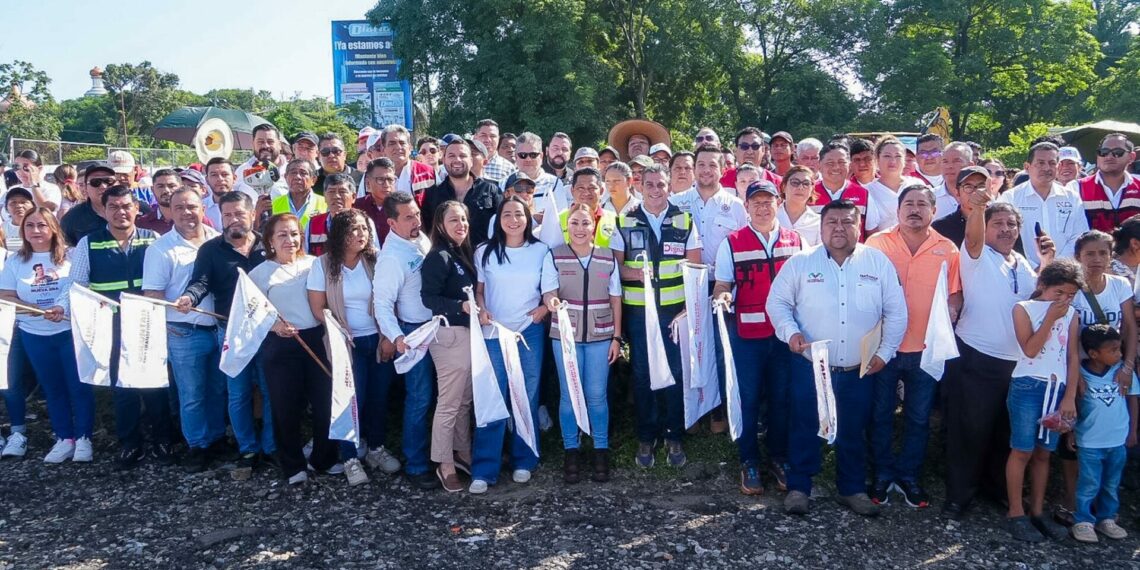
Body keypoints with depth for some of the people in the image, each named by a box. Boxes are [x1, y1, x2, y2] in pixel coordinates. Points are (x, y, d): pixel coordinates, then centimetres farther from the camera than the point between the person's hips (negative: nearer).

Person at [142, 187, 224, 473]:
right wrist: (167, 325, -15)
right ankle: (197, 446, 23)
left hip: (221, 329, 4)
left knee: (219, 389, 17)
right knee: (192, 396, 7)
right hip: (185, 334, -4)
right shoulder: (161, 249, -8)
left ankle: (217, 437, 34)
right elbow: (152, 295, -8)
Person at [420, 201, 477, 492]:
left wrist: (478, 309, 5)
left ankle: (462, 452, 29)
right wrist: (462, 306, -29)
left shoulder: (464, 254, 12)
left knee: (465, 400, 16)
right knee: (449, 403, -2)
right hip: (450, 334, -8)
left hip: (468, 332, 8)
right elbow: (428, 297, -19)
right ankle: (445, 464, 9)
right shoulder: (439, 257, -12)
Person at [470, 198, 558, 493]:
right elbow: (478, 289, 10)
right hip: (493, 333, 0)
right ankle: (484, 469, 2)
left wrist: (541, 311, -16)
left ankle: (524, 461, 21)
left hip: (529, 333, 1)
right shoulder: (484, 252, 2)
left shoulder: (541, 251, 2)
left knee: (526, 398, 8)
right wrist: (481, 311, -8)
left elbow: (550, 296, 2)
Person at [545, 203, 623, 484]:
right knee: (569, 395, 5)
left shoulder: (608, 257, 2)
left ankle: (601, 450, 19)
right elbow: (550, 292, -6)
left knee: (597, 395, 4)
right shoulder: (555, 256, -2)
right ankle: (571, 451, 19)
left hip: (600, 336, 1)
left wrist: (616, 337, 3)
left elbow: (615, 299, 6)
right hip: (565, 334, 0)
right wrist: (552, 301, -30)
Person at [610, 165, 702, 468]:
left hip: (675, 309, 0)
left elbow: (694, 268, 4)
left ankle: (674, 437, 16)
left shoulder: (685, 222, 5)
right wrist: (634, 273, -19)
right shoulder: (625, 223, 4)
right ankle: (646, 438, 17)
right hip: (637, 310, 0)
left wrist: (689, 307, -6)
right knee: (642, 374, 6)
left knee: (675, 373, 3)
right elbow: (614, 267, 2)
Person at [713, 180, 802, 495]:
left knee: (782, 397, 11)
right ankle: (749, 463, 19)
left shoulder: (796, 241, 6)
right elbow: (722, 285, 3)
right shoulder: (732, 243, 2)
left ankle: (779, 458, 27)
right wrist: (722, 295, -21)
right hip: (747, 334, -2)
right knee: (749, 399, 6)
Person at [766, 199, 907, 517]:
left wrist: (885, 352, -2)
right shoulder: (800, 262, -3)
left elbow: (896, 312, 4)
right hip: (809, 368, -1)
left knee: (853, 433, 15)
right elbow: (777, 302, 1)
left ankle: (852, 489, 31)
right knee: (804, 429, 9)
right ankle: (798, 487, 25)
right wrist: (790, 332, -15)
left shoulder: (879, 262, 0)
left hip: (859, 371, 2)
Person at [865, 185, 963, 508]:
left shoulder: (947, 250, 2)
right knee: (881, 415, 10)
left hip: (926, 348, 1)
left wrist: (952, 310, -13)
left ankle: (909, 477, 28)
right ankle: (883, 475, 26)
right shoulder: (877, 243, -2)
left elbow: (955, 292, 8)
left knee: (919, 419, 12)